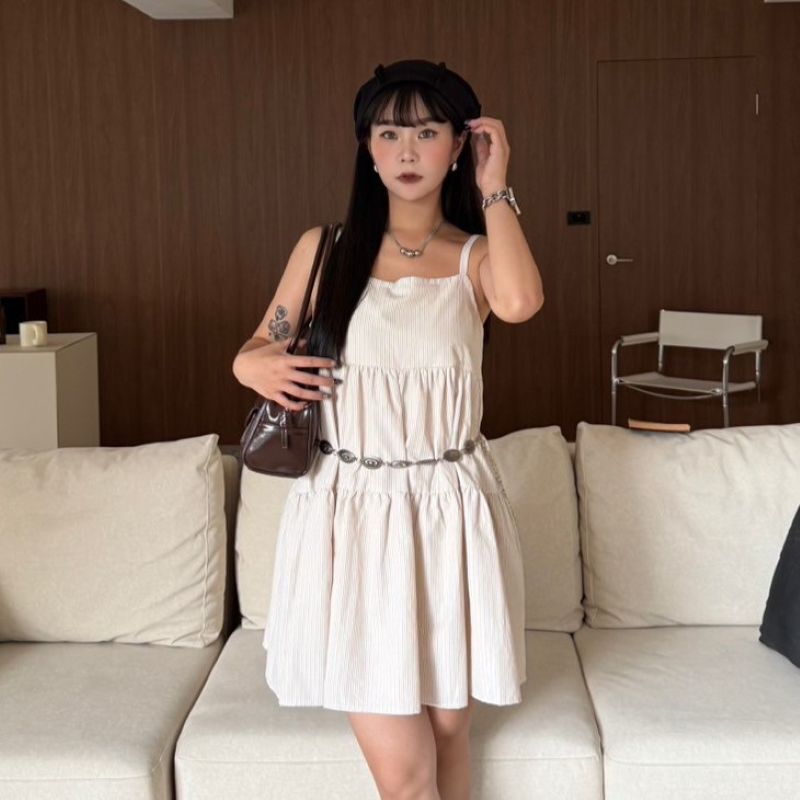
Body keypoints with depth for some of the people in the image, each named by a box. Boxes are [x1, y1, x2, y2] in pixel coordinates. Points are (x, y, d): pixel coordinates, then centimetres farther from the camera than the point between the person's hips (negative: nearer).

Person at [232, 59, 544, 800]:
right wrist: (252, 366, -10)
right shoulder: (324, 248, 3)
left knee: (448, 728, 14)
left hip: (449, 512, 1)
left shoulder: (476, 257, 2)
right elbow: (261, 346, 13)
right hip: (350, 512, -1)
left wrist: (494, 187, -12)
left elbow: (520, 302, -22)